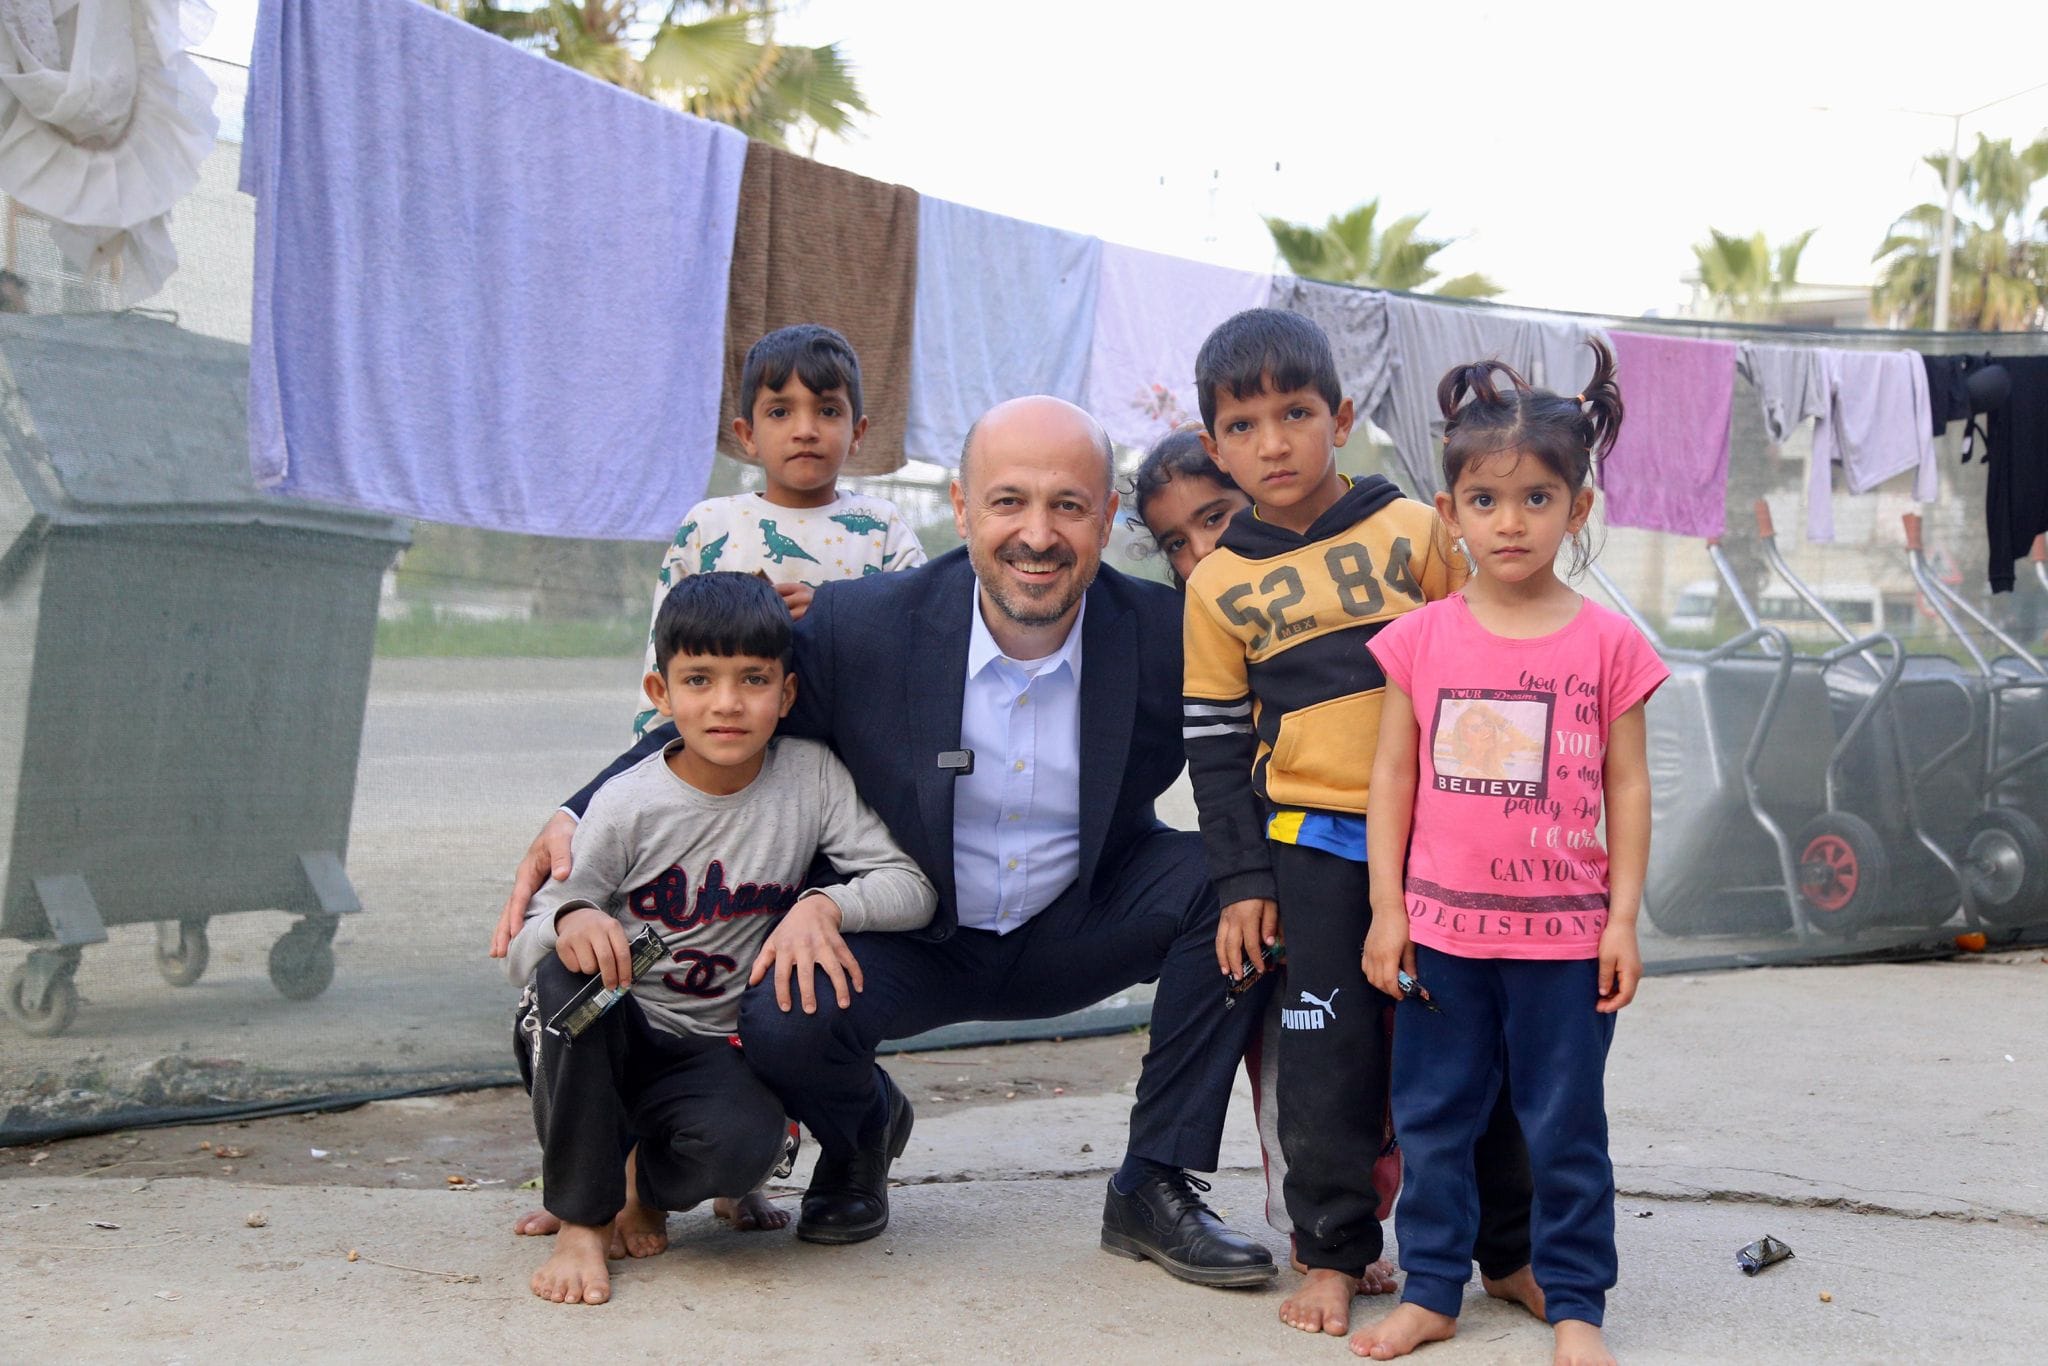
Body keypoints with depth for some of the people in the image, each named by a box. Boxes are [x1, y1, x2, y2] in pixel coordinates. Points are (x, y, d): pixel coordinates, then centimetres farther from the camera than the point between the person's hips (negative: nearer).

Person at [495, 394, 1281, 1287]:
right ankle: (861, 1129, 11)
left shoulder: (1165, 636, -17)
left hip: (1076, 932, 1)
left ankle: (1154, 1189, -9)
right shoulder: (860, 626, -18)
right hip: (909, 941, -1)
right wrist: (576, 818, -17)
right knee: (782, 1021, -31)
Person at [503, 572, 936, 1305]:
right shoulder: (628, 805, -12)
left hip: (709, 1051, 0)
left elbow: (911, 887, -7)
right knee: (569, 970, -35)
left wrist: (826, 904, -27)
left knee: (745, 1143, -33)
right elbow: (521, 949, -11)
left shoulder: (813, 775, -6)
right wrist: (569, 922, -36)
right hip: (599, 1040, 0)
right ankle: (582, 1222, -18)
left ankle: (649, 1183, 6)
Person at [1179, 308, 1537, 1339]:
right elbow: (1216, 742, 8)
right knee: (1328, 1054, 2)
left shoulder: (1413, 531, 1)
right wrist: (1242, 880, 4)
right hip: (1313, 841, 1)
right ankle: (1335, 1253, 17)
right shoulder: (1220, 585, 4)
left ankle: (1509, 1250, 18)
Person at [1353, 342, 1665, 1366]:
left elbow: (1628, 786, 2)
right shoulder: (1421, 638, 0)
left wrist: (1623, 917, -2)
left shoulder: (1607, 644, -2)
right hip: (1442, 927, 1)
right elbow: (1392, 777, 4)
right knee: (1433, 1118, 10)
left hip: (1564, 935, -1)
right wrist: (1386, 908, 0)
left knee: (1565, 1126, 7)